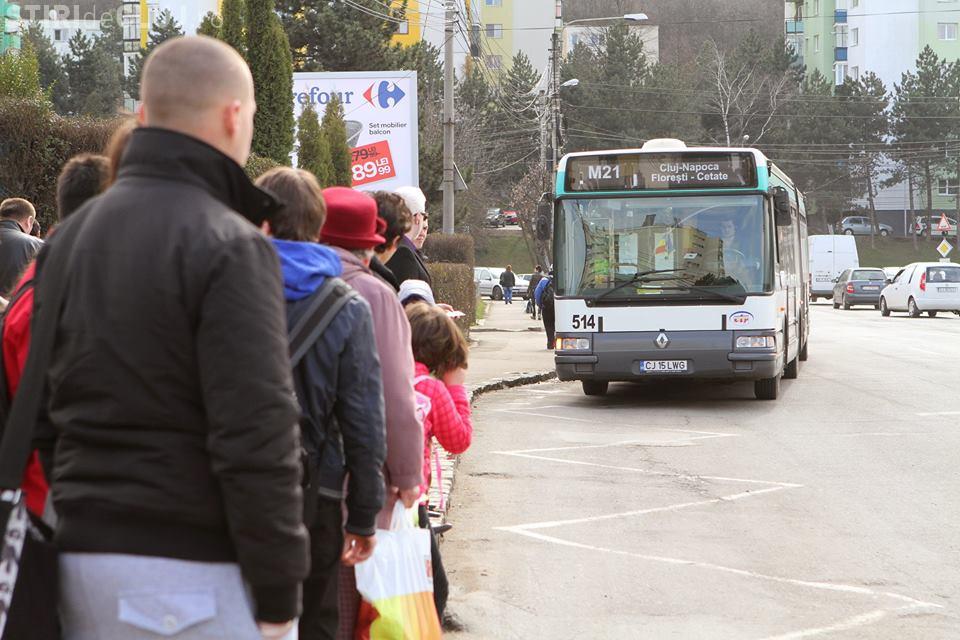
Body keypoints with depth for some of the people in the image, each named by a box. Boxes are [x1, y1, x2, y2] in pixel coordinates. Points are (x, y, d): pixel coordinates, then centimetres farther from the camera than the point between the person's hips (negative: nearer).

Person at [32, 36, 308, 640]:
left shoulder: (69, 238, 12)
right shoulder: (229, 246, -12)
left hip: (80, 559, 8)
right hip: (190, 568, -7)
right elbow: (257, 436, -17)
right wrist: (279, 591, -12)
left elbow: (43, 412, 16)